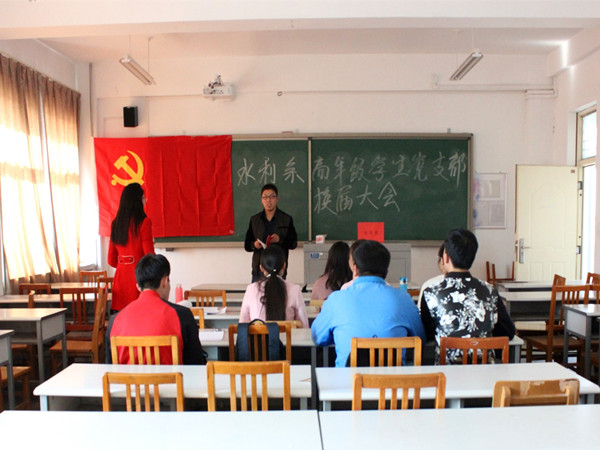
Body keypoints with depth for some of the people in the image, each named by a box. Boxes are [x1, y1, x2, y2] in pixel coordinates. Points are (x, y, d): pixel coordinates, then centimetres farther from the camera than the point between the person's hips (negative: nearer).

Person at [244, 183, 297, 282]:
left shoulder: (286, 219, 3)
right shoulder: (254, 220, 9)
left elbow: (294, 243, 1)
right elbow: (247, 245, 10)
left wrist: (280, 239, -17)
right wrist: (254, 245, -12)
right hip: (259, 268, 2)